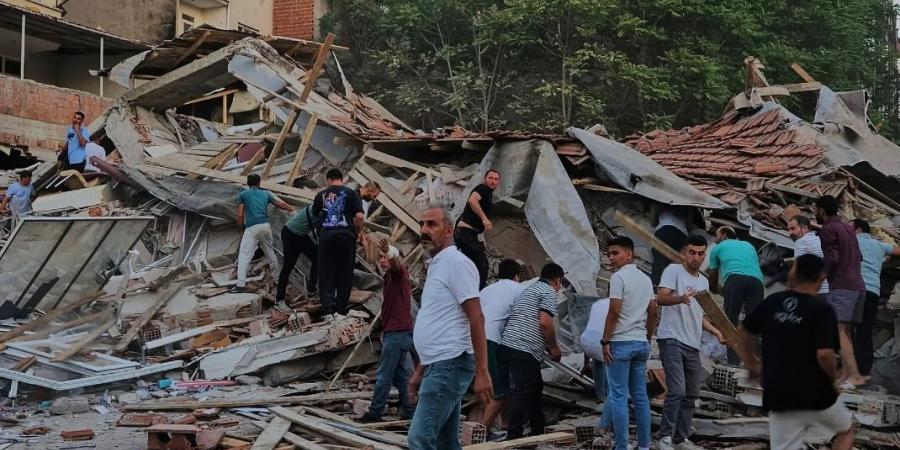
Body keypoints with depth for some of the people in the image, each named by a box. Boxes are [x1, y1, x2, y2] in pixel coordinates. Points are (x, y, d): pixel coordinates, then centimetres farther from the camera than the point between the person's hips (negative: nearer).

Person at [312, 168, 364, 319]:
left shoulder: (321, 194, 11)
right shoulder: (350, 193, 3)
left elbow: (314, 214, 18)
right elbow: (359, 216, -5)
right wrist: (358, 232, 10)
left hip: (326, 234, 1)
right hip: (346, 234, -1)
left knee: (326, 272, 6)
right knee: (344, 273, 6)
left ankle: (328, 309, -2)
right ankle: (341, 310, 7)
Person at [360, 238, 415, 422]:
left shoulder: (399, 273, -7)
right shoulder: (389, 277, 21)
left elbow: (397, 265, -33)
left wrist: (389, 252, -55)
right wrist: (384, 330, 19)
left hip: (398, 333, -10)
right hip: (395, 332, 10)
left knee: (384, 376, -7)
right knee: (401, 375, 9)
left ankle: (375, 412, -4)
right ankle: (408, 411, 10)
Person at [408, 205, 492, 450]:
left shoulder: (456, 262, -10)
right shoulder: (437, 265, 20)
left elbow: (476, 319, -17)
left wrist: (481, 372, -22)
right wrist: (419, 371, 25)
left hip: (449, 364, -10)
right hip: (438, 365, 10)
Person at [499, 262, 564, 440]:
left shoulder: (530, 289, 26)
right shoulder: (549, 292, -4)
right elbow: (545, 322, -17)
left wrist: (547, 347, 30)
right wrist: (554, 348, -5)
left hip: (510, 344, 10)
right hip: (523, 350, -10)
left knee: (535, 389, 18)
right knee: (522, 392, -9)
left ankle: (538, 432, 25)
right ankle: (514, 436, -10)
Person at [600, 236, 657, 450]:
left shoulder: (619, 277, -10)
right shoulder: (646, 279, 13)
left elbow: (614, 311, -16)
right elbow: (653, 312, 15)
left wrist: (605, 341, -11)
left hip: (620, 343, -7)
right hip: (641, 343, 7)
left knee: (619, 397, -5)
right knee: (640, 396, 10)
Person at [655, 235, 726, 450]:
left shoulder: (704, 281, 20)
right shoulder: (673, 271, -4)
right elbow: (660, 298, -19)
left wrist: (715, 331, 14)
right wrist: (680, 298, -38)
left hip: (692, 344, 8)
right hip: (672, 340, -8)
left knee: (691, 394, 10)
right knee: (677, 391, -17)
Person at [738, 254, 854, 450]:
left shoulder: (772, 301, 3)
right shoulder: (822, 309, -12)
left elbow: (744, 332, 14)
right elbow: (824, 354, -22)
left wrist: (752, 364, 28)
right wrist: (833, 378, -2)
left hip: (777, 396, 3)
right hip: (816, 396, -3)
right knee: (846, 430, 24)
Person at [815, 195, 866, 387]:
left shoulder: (827, 230, -6)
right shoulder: (848, 227, 20)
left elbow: (832, 258, -17)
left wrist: (821, 275, -4)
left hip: (841, 286, -9)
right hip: (858, 285, 9)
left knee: (838, 330, -13)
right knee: (846, 332, 9)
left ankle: (855, 375, -22)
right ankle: (846, 374, 6)